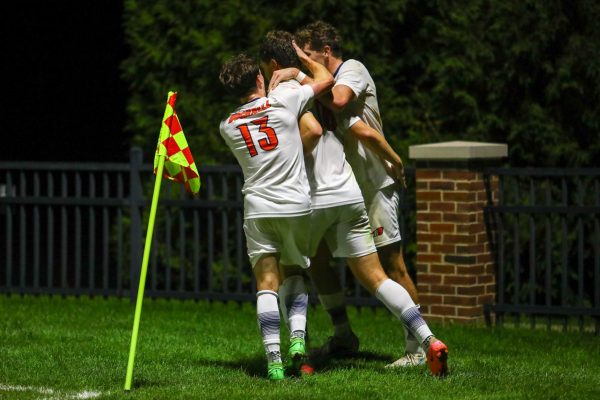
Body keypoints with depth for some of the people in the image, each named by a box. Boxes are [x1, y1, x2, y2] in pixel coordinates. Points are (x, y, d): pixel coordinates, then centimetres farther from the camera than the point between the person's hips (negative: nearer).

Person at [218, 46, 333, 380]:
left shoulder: (228, 126, 6)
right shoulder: (284, 102, -3)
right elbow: (326, 78, 11)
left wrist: (275, 85, 30)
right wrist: (300, 55, 25)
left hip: (258, 210, 1)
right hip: (296, 205, -1)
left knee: (267, 284, -3)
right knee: (296, 274, 17)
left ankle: (274, 358, -18)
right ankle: (298, 336, -5)